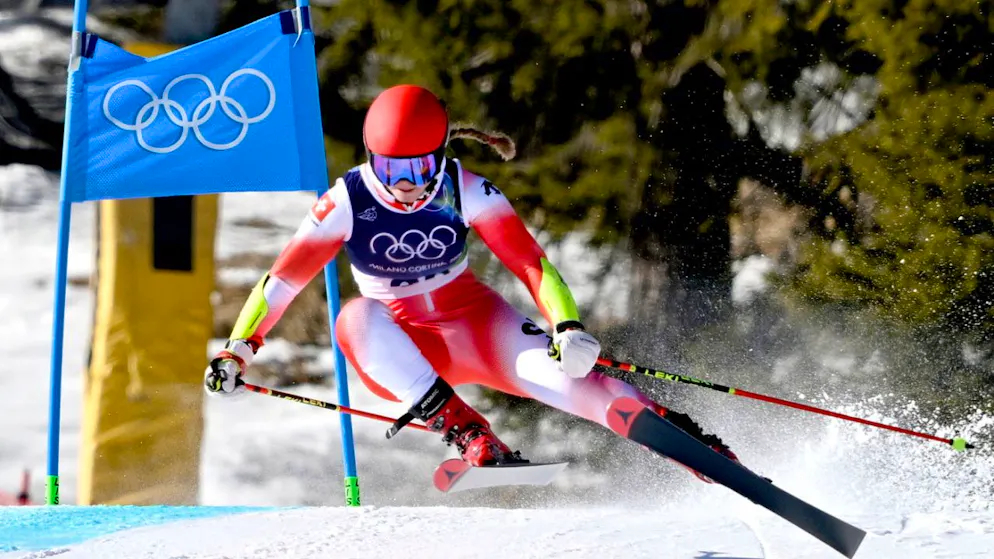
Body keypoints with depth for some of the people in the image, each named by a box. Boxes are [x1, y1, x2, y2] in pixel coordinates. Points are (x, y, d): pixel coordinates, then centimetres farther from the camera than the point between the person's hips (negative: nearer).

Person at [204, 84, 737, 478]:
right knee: (357, 319, -35)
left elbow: (529, 262, -20)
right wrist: (237, 350, -16)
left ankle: (679, 437, -19)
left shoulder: (465, 190, -16)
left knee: (565, 374, -28)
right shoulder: (348, 202, -16)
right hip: (400, 349, 0)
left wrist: (569, 327, -35)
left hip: (473, 322, 0)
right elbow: (282, 279, -10)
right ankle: (471, 438, -40)